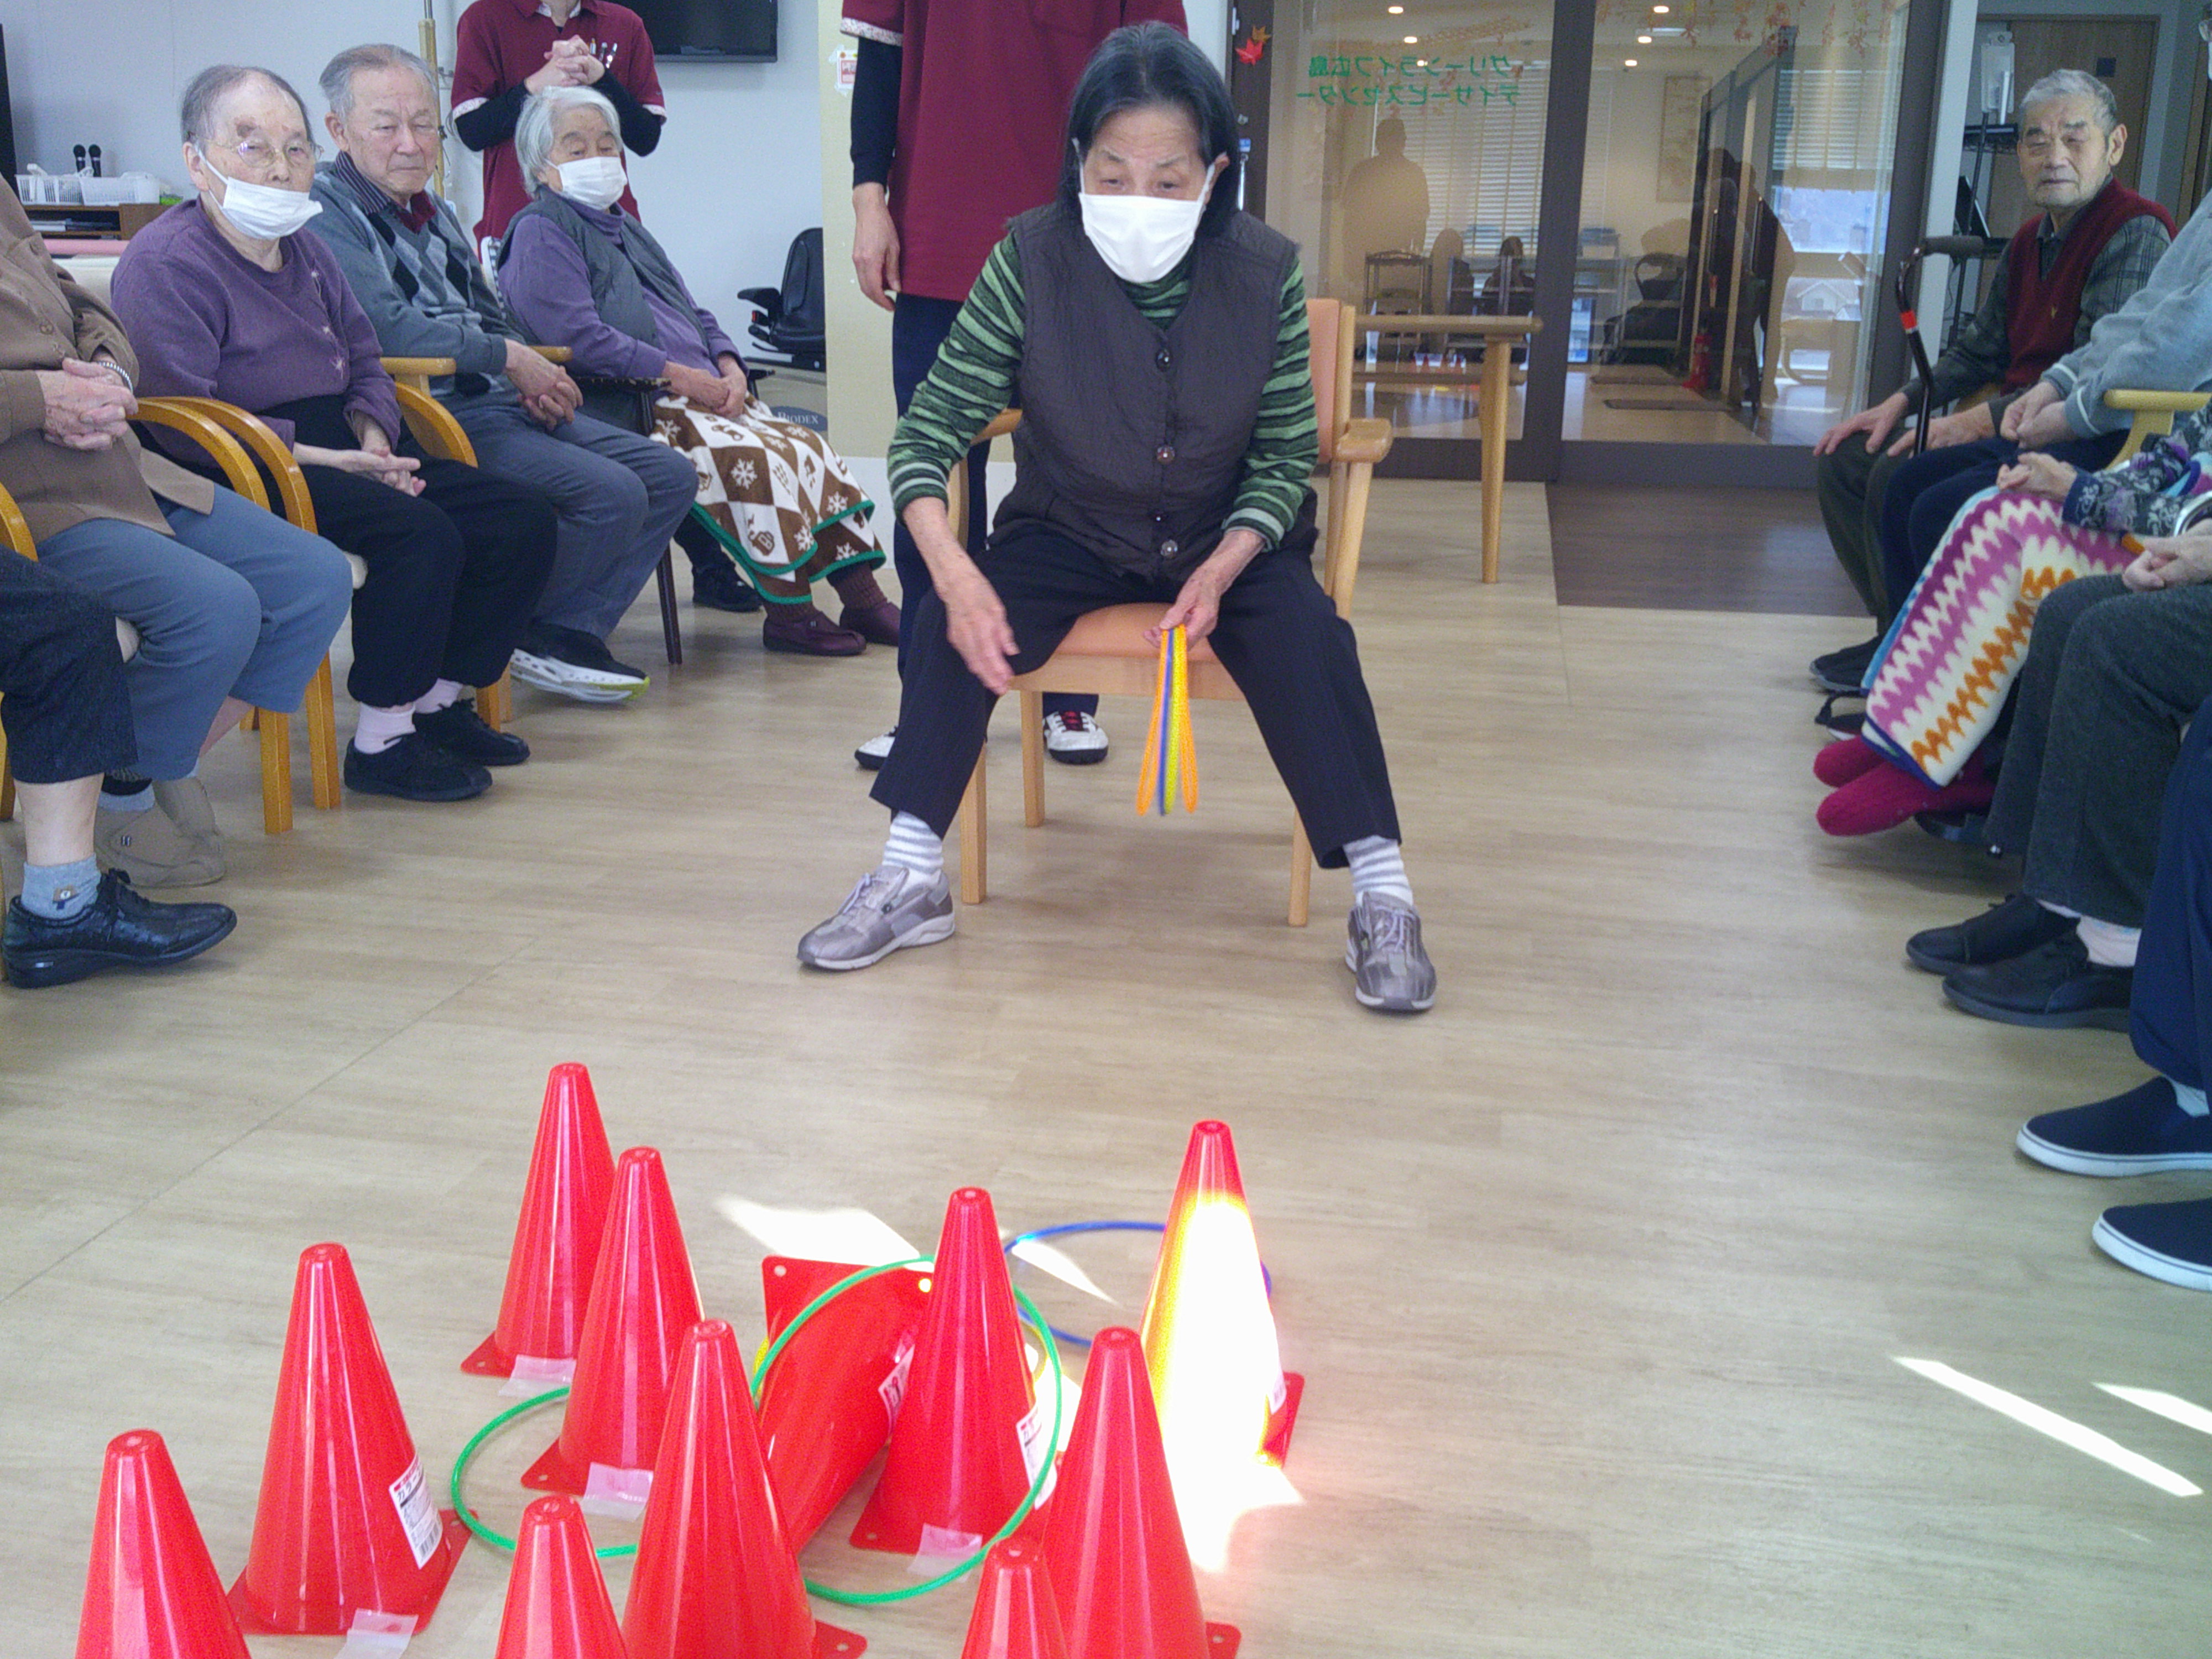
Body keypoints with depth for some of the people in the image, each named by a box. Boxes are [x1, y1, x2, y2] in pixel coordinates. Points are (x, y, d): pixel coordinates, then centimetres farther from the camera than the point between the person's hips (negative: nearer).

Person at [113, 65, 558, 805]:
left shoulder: (304, 250, 19)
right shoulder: (166, 264, -9)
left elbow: (365, 362, 24)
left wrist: (371, 433, -1)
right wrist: (322, 459, -21)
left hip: (340, 453, 9)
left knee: (523, 520, -3)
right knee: (422, 534, -32)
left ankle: (438, 700, 7)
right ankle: (381, 743, -19)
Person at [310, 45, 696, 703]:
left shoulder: (434, 214, 21)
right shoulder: (326, 216, -8)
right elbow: (389, 330, -22)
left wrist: (537, 381, 2)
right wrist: (511, 358, -13)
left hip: (496, 401, 10)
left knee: (669, 475, 1)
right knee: (612, 494, -23)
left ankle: (570, 631, 3)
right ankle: (527, 637, -1)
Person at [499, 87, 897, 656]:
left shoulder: (626, 229, 28)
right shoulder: (540, 232, 0)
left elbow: (693, 315, 26)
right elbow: (579, 337, -14)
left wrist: (728, 369, 4)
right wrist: (679, 376, -16)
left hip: (703, 392, 9)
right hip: (626, 408, -9)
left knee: (811, 449, -9)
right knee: (751, 458, -29)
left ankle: (862, 598, -10)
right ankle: (786, 611, -21)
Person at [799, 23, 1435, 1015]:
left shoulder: (1264, 274, -15)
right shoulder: (1031, 261, -16)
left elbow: (1286, 458, -8)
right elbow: (928, 431, -16)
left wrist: (1222, 569, -27)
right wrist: (955, 571, -35)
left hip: (1227, 537, 0)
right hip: (1071, 530, 1)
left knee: (1306, 638, -28)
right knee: (950, 625, -24)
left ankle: (1381, 896, -19)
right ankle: (911, 881, -13)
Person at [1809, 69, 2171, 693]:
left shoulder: (2136, 233, -13)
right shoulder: (2031, 239, 15)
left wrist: (1975, 422, -23)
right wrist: (1900, 402, 7)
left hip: (2089, 443, -10)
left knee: (1923, 497, -32)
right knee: (1844, 459, 6)